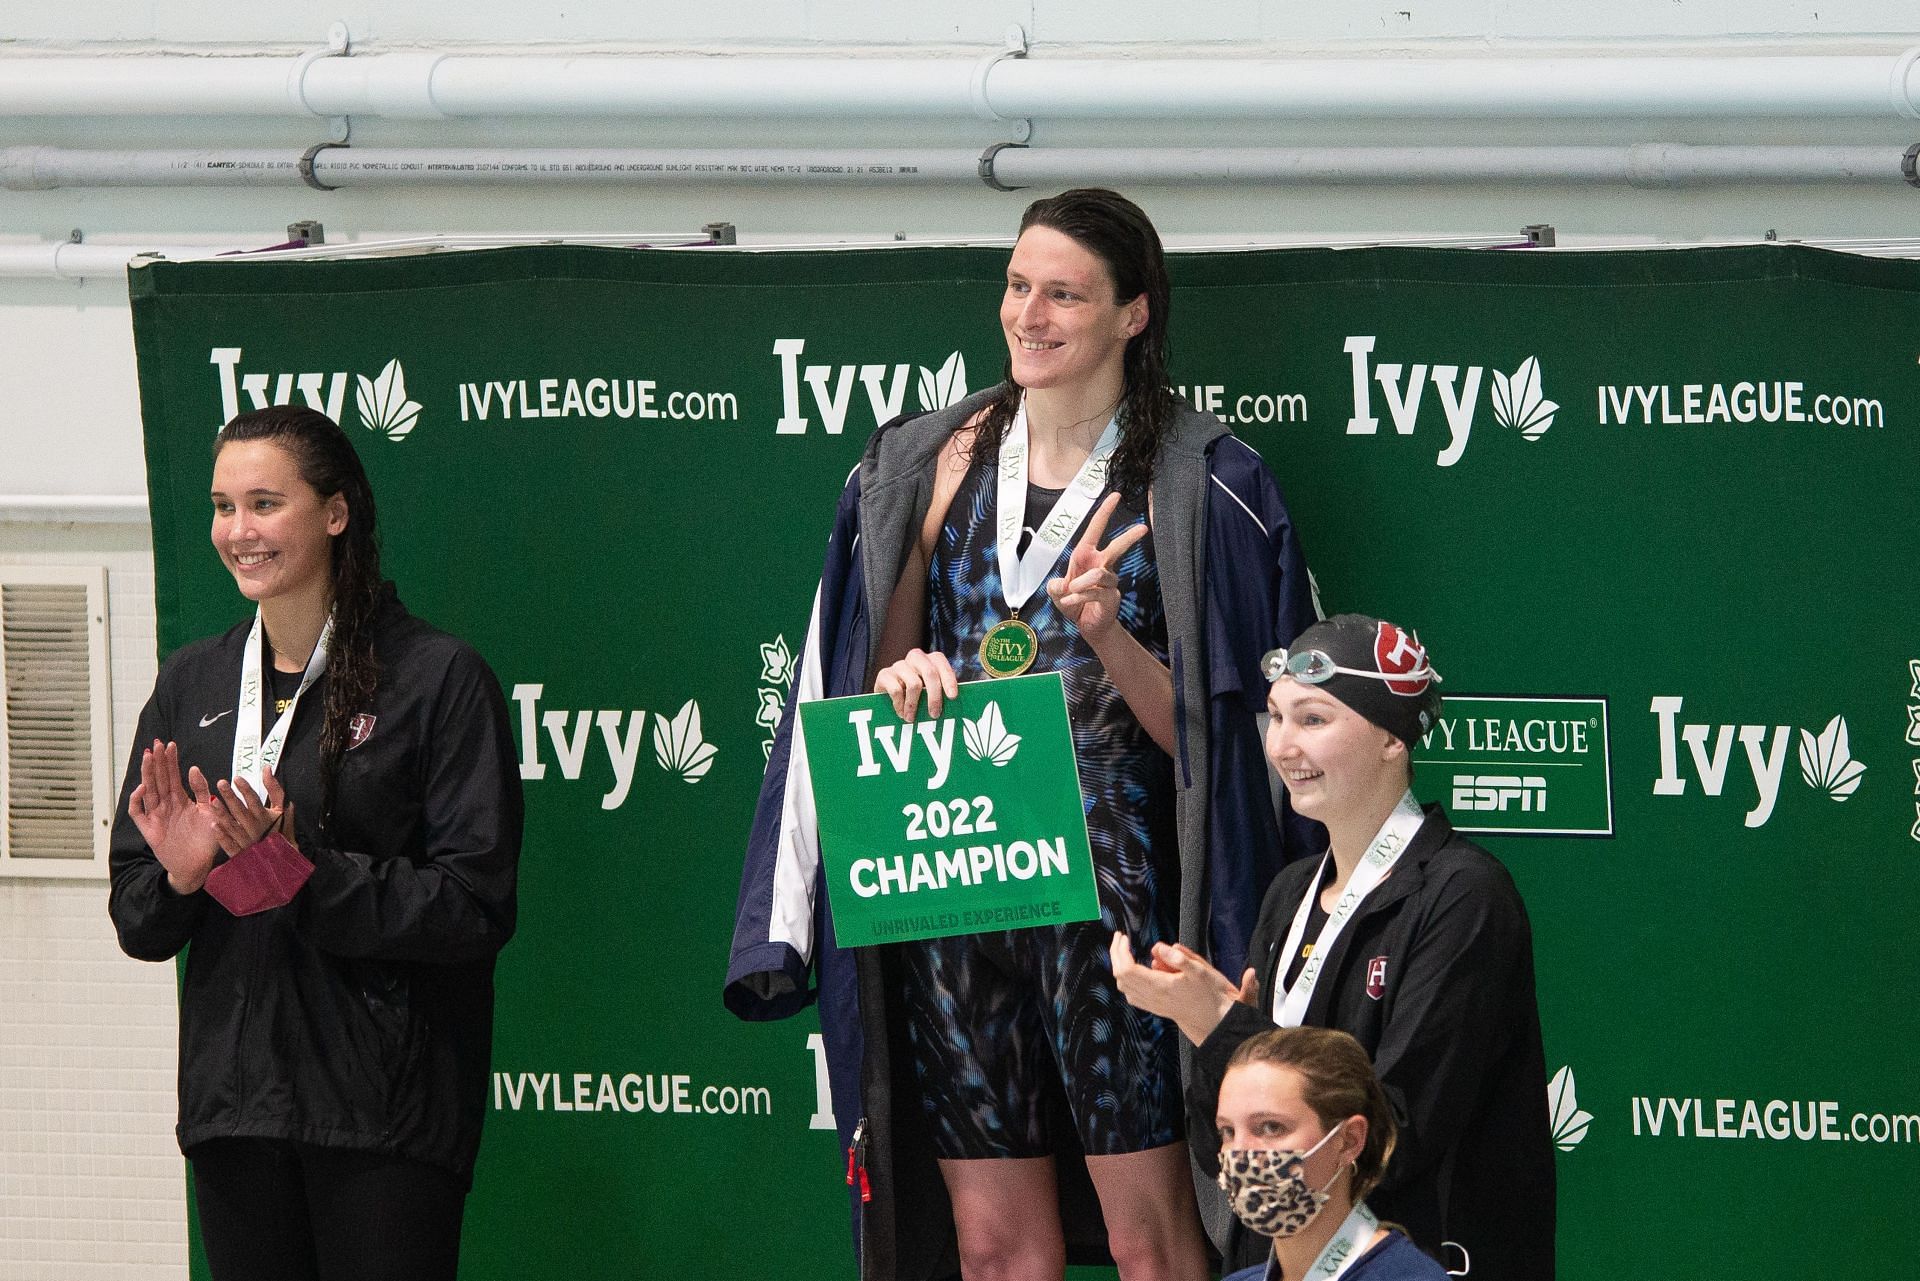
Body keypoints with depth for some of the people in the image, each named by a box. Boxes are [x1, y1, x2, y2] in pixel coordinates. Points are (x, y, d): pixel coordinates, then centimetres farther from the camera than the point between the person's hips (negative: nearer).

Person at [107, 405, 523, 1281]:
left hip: (384, 1108, -5)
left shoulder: (437, 679, -4)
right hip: (234, 1099, 5)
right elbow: (135, 921, 14)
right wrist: (179, 877, -8)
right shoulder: (191, 684, 12)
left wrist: (298, 874, -19)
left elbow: (475, 906, -10)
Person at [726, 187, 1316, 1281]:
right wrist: (902, 679, -6)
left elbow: (1196, 730, 0)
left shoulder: (1196, 485, 1)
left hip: (1110, 890, -4)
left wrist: (1106, 635, -17)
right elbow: (870, 675, 16)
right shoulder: (937, 461, 12)